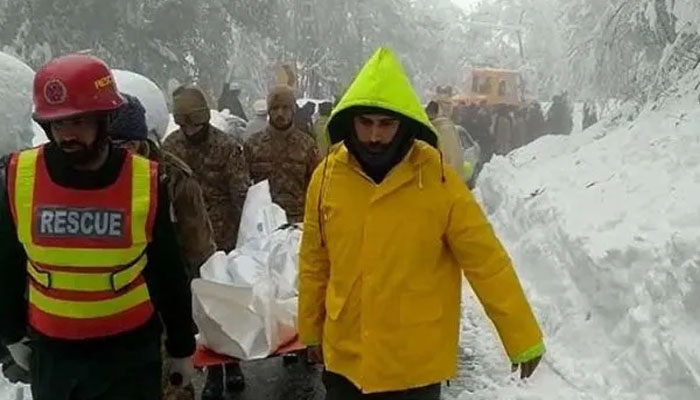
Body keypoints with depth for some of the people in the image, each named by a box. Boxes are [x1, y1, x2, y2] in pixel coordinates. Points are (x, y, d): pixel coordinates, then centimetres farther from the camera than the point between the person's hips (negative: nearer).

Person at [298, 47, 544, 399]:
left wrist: (524, 339, -5)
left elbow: (488, 263, -9)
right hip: (344, 359, 3)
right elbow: (314, 261, 5)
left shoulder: (437, 181, -14)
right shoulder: (327, 176, -6)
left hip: (416, 365, -2)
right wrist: (310, 330, 14)